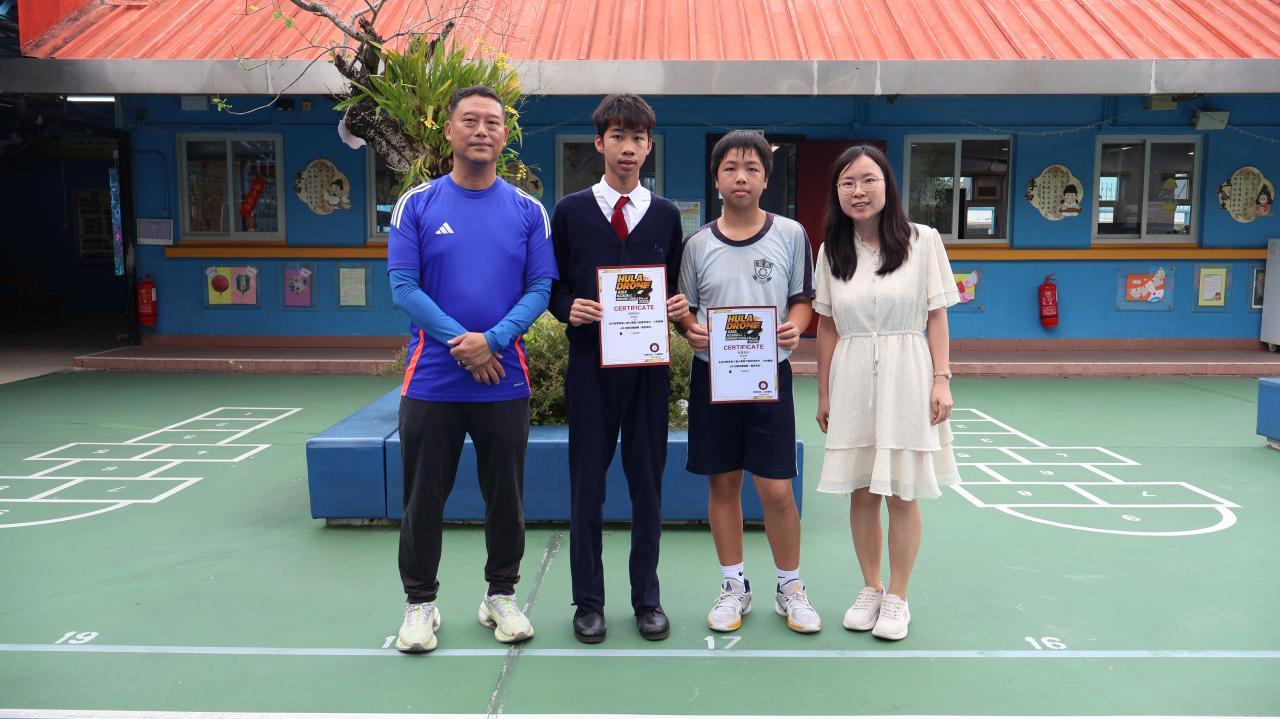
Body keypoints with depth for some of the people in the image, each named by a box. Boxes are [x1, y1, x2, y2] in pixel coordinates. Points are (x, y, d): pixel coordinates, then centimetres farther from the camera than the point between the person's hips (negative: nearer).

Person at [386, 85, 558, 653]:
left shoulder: (527, 211, 4)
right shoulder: (416, 205, 1)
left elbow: (540, 288, -1)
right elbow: (403, 285, -4)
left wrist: (492, 339, -16)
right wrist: (458, 341, -15)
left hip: (505, 381, 1)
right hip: (431, 379, -1)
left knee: (506, 495, 10)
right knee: (424, 497, 7)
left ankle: (501, 596, 28)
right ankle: (420, 602, 24)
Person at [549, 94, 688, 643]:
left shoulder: (666, 215, 9)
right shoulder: (570, 211, 5)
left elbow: (676, 287, 12)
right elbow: (553, 285, 7)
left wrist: (679, 307, -9)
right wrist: (570, 308, -13)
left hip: (650, 363, 1)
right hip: (590, 362, -1)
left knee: (648, 483, 8)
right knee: (587, 484, 5)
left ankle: (646, 598, 23)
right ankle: (588, 601, 19)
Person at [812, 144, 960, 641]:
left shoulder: (922, 241, -2)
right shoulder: (832, 250, 6)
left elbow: (936, 316, 0)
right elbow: (827, 326, 9)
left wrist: (941, 379, -7)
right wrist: (823, 393, 9)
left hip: (905, 378, -2)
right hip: (851, 380, 3)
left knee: (902, 495, 3)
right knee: (861, 492, 9)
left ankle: (897, 597, 19)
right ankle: (870, 590, 25)